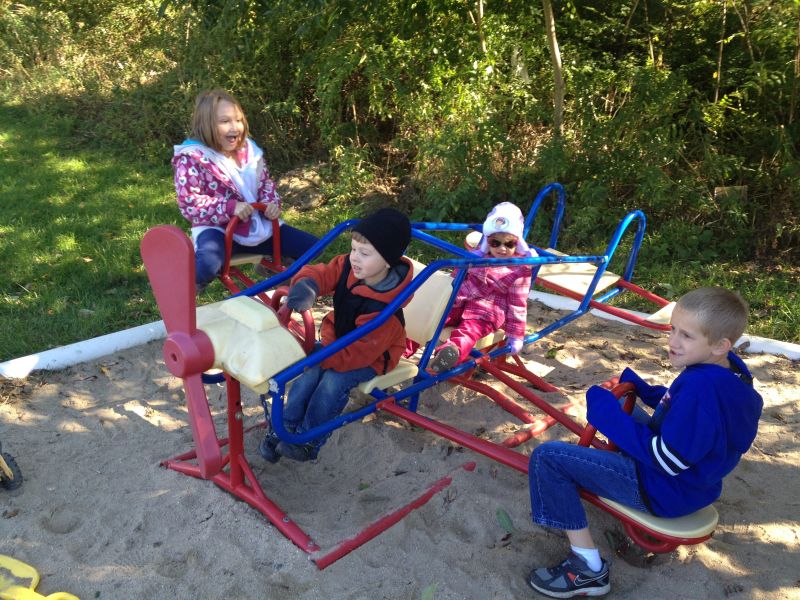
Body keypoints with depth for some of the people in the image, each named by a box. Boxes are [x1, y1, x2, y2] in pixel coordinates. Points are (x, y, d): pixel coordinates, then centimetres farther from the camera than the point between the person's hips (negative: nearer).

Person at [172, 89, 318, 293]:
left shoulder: (248, 149, 6)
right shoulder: (192, 158, -12)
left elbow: (265, 183, 17)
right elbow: (189, 205, -17)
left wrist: (272, 203, -6)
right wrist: (231, 207, -28)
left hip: (256, 224, 6)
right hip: (217, 229, -6)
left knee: (311, 245, 3)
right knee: (207, 266, -40)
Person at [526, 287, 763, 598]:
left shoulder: (699, 386, -34)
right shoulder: (728, 370, -4)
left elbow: (666, 460, -29)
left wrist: (608, 412, -25)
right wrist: (640, 388, 2)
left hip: (665, 490, -10)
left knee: (547, 457, -17)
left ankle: (588, 570, -10)